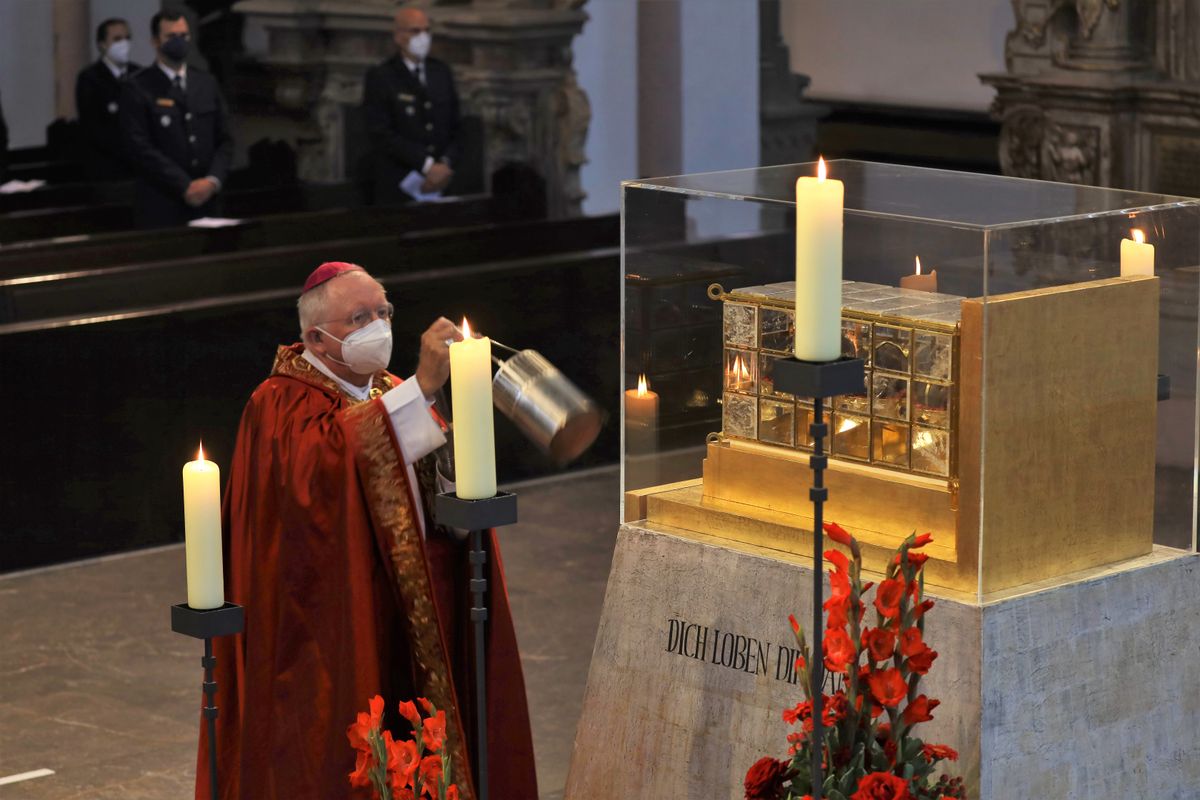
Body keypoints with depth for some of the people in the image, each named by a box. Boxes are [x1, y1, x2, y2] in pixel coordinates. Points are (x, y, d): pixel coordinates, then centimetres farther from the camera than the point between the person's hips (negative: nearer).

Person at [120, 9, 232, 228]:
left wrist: (213, 180, -5)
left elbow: (224, 140, 12)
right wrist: (185, 186, -13)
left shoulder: (206, 83, 13)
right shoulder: (137, 88, -3)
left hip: (205, 201, 4)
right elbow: (141, 147, -10)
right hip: (160, 205, -4)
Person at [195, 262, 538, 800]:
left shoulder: (391, 395, 16)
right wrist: (423, 387, -34)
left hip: (410, 629, 7)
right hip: (331, 644, -7)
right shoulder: (281, 405, -8)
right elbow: (326, 457, -31)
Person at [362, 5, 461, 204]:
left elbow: (455, 126, 13)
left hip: (441, 186, 4)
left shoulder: (442, 72, 13)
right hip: (398, 187, -4)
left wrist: (446, 164, -5)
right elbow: (383, 134, -11)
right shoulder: (379, 77, -3)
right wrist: (427, 166, -16)